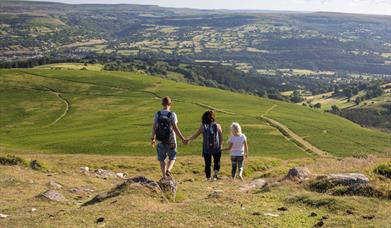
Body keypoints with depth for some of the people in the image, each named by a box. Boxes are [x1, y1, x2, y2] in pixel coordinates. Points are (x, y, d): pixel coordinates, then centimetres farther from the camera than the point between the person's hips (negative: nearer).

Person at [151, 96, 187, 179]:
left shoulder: (157, 114, -2)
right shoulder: (172, 114, -10)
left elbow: (154, 127, 2)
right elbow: (175, 128, -14)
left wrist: (152, 139, 14)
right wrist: (183, 139, -8)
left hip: (160, 141, 2)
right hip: (170, 141, -2)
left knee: (162, 159, 12)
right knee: (172, 158, 14)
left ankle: (164, 176, 8)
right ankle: (168, 170, -11)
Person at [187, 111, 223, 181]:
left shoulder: (202, 126, -3)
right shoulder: (217, 126, -2)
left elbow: (195, 135, 2)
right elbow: (221, 138, 2)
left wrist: (188, 140, 17)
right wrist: (220, 145, 15)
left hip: (206, 149, 1)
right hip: (216, 149, 0)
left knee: (207, 164, 13)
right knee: (217, 162, 16)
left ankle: (208, 178, 17)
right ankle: (215, 174, -6)